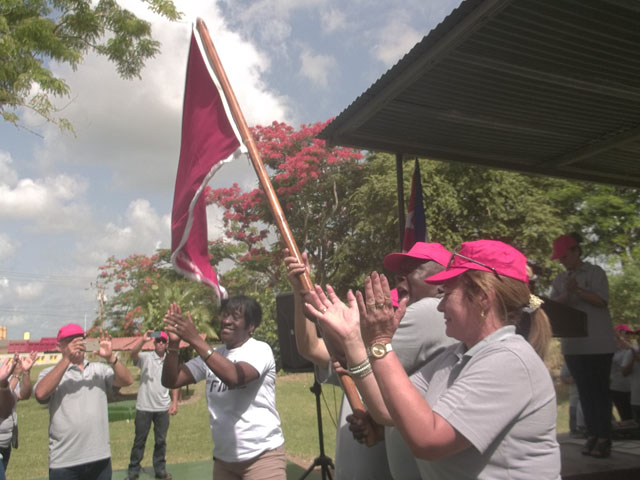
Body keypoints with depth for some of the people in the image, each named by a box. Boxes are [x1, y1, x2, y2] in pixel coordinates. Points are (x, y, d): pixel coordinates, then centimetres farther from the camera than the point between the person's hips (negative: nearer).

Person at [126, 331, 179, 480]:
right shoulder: (146, 357, -3)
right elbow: (133, 353, -25)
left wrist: (175, 402, 3)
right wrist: (143, 339, -38)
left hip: (163, 408, 3)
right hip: (144, 407, -3)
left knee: (161, 441, 11)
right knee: (139, 440, 8)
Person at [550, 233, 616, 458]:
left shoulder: (595, 272, -2)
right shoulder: (559, 280, 11)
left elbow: (602, 300, -11)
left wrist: (578, 291, -23)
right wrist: (567, 293, -18)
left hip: (598, 343, -4)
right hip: (573, 343, 4)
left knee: (600, 389, -1)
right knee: (584, 390, 8)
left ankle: (604, 437, 4)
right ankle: (591, 435, 15)